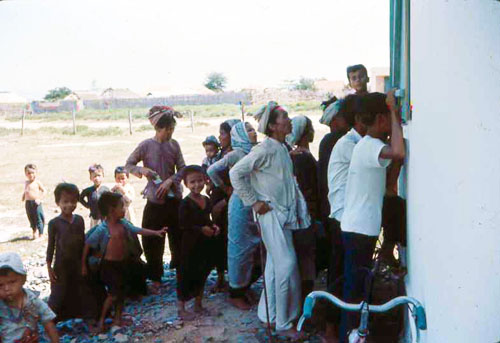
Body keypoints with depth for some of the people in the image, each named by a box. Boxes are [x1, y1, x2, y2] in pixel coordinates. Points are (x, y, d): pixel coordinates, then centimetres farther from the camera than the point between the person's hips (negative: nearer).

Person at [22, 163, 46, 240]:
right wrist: (23, 196, 10)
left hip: (36, 203, -5)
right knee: (31, 218, 15)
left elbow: (44, 191, -5)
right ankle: (34, 232, 36)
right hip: (28, 203, 5)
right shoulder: (26, 183, 10)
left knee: (38, 219, -3)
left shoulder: (37, 182, -5)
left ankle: (40, 235, 4)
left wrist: (39, 198, -14)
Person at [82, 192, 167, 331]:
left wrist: (156, 232, 2)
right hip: (109, 265, -6)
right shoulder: (103, 228, -18)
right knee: (113, 294, -5)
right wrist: (83, 265, -9)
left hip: (122, 263, 6)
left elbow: (138, 230, 9)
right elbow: (87, 244, -13)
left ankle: (117, 317, 32)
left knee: (121, 291, 15)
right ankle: (102, 319, 16)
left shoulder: (123, 224, 0)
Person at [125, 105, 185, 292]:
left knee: (178, 235, 12)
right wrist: (142, 170, -19)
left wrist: (170, 180, -13)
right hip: (155, 199, -3)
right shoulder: (146, 145, -6)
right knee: (153, 241, 1)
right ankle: (155, 278, 14)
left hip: (174, 197, 3)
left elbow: (182, 169, 4)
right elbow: (128, 164, 0)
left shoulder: (174, 145, 2)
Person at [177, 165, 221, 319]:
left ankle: (198, 304, 32)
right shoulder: (186, 203, -16)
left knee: (202, 273, 17)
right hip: (191, 245, -7)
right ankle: (181, 308, 13)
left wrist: (213, 226, 0)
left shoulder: (206, 200, 7)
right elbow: (182, 225, -20)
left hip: (205, 244, 8)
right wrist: (201, 229, -22)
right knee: (187, 274, 0)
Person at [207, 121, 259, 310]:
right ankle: (235, 293, 14)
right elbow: (212, 171, -10)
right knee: (240, 247, 2)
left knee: (252, 247, 13)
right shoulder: (236, 154, -9)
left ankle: (244, 288, 27)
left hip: (254, 205, 7)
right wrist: (225, 188, 0)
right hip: (241, 204, -7)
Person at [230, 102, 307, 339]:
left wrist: (295, 211, 14)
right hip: (270, 214, -8)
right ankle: (284, 323, 4)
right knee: (287, 265, -7)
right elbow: (236, 173, -18)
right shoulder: (265, 149, -15)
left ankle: (269, 315, 27)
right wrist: (253, 202, -16)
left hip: (284, 215, 8)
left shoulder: (282, 148, 11)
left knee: (275, 266, 14)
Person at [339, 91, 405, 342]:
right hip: (359, 229, -10)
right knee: (355, 289, -1)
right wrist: (394, 112, -26)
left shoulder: (368, 145, 14)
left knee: (357, 286, 20)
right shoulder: (369, 146, -18)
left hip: (361, 227, 10)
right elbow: (398, 153, -36)